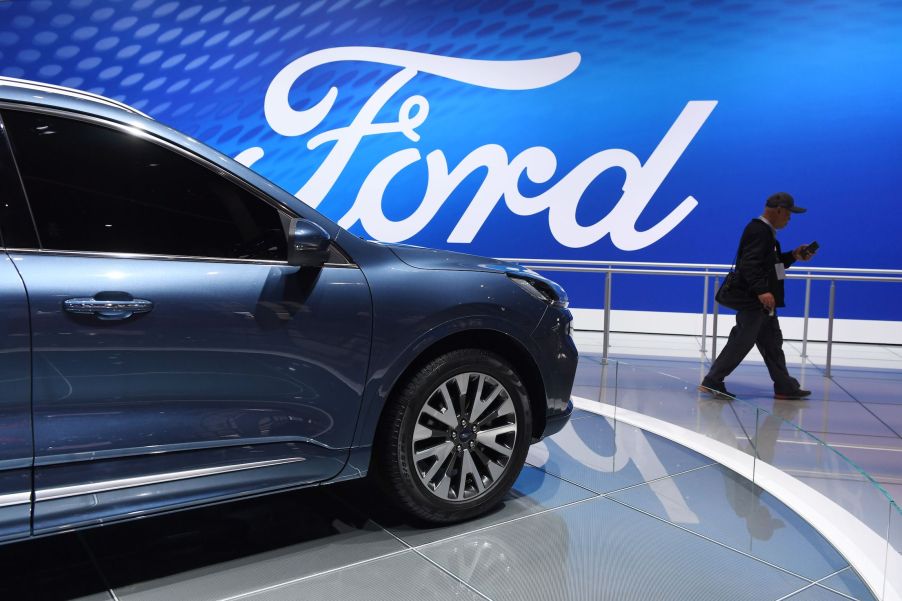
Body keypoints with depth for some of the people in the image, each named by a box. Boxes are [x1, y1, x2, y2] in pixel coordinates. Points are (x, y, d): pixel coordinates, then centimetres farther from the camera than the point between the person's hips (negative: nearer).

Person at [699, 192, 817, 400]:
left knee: (772, 343, 15)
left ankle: (785, 387, 24)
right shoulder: (758, 230, -16)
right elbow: (750, 265, -26)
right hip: (754, 299, -11)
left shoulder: (765, 231, 17)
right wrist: (761, 290, -34)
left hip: (761, 301, 11)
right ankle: (712, 381, 1)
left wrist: (793, 256, 14)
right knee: (741, 341, -6)